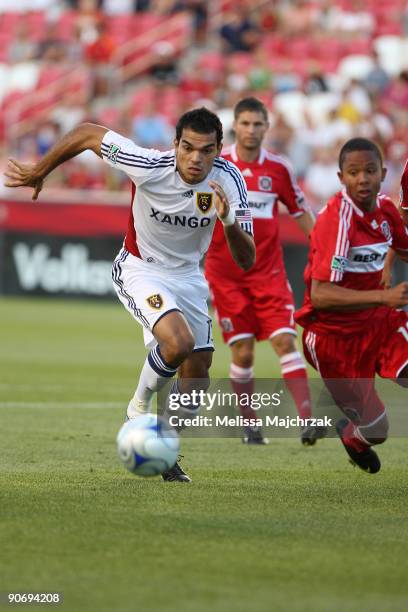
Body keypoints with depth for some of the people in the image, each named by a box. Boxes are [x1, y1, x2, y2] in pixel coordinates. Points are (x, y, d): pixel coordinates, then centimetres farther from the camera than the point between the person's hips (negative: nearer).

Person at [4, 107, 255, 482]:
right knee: (179, 341, -30)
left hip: (187, 277, 4)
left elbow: (246, 261, -20)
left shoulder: (228, 179, -20)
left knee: (196, 381, 6)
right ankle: (140, 406, -3)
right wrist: (39, 171, -2)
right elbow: (88, 134, -15)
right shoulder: (149, 167, -29)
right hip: (139, 270, -4)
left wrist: (229, 221, -41)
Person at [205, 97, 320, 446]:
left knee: (284, 341, -12)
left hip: (269, 272, 1)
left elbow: (302, 214, 13)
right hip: (227, 275, -1)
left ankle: (307, 420, -17)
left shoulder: (278, 169, 3)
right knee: (242, 352, -3)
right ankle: (249, 425, 11)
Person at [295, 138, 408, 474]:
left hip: (378, 320, 6)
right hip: (333, 333, -6)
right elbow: (320, 296, -31)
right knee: (375, 429, -4)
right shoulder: (335, 220, -24)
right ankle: (351, 435, 35)